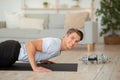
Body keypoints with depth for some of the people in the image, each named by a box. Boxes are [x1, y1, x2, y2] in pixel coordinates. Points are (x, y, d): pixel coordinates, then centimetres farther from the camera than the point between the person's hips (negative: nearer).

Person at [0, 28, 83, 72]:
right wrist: (35, 67, -34)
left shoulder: (59, 50, 7)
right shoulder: (54, 44, -27)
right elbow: (29, 44, -35)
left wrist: (42, 59, 13)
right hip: (11, 50, -9)